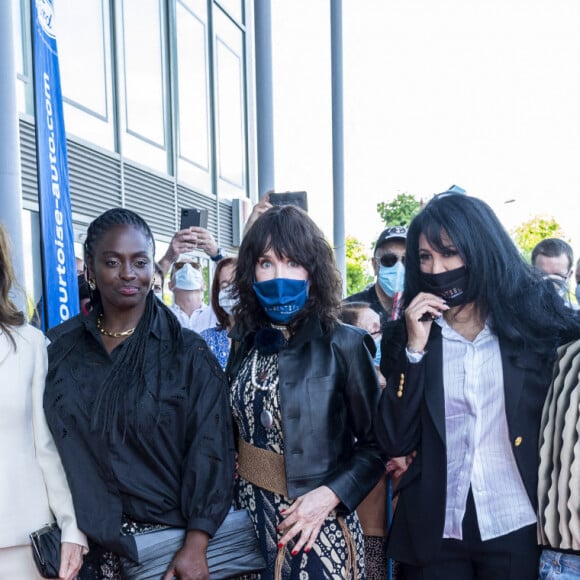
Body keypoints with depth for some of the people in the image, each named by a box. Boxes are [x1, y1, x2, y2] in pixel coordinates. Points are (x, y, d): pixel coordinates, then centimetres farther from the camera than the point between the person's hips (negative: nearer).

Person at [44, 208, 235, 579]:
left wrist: (195, 546, -16)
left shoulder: (188, 353, -7)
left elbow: (209, 451, -10)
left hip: (168, 535, -2)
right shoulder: (60, 347, 0)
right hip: (87, 540, 2)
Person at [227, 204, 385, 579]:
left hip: (319, 525, -4)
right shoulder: (245, 342, 3)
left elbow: (375, 443, -7)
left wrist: (329, 495, -18)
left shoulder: (344, 344, -11)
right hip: (250, 516, 4)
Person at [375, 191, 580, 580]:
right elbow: (395, 442, -9)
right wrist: (415, 348, -15)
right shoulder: (405, 335, -1)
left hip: (517, 529, -1)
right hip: (434, 531, 1)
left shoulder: (535, 319, -4)